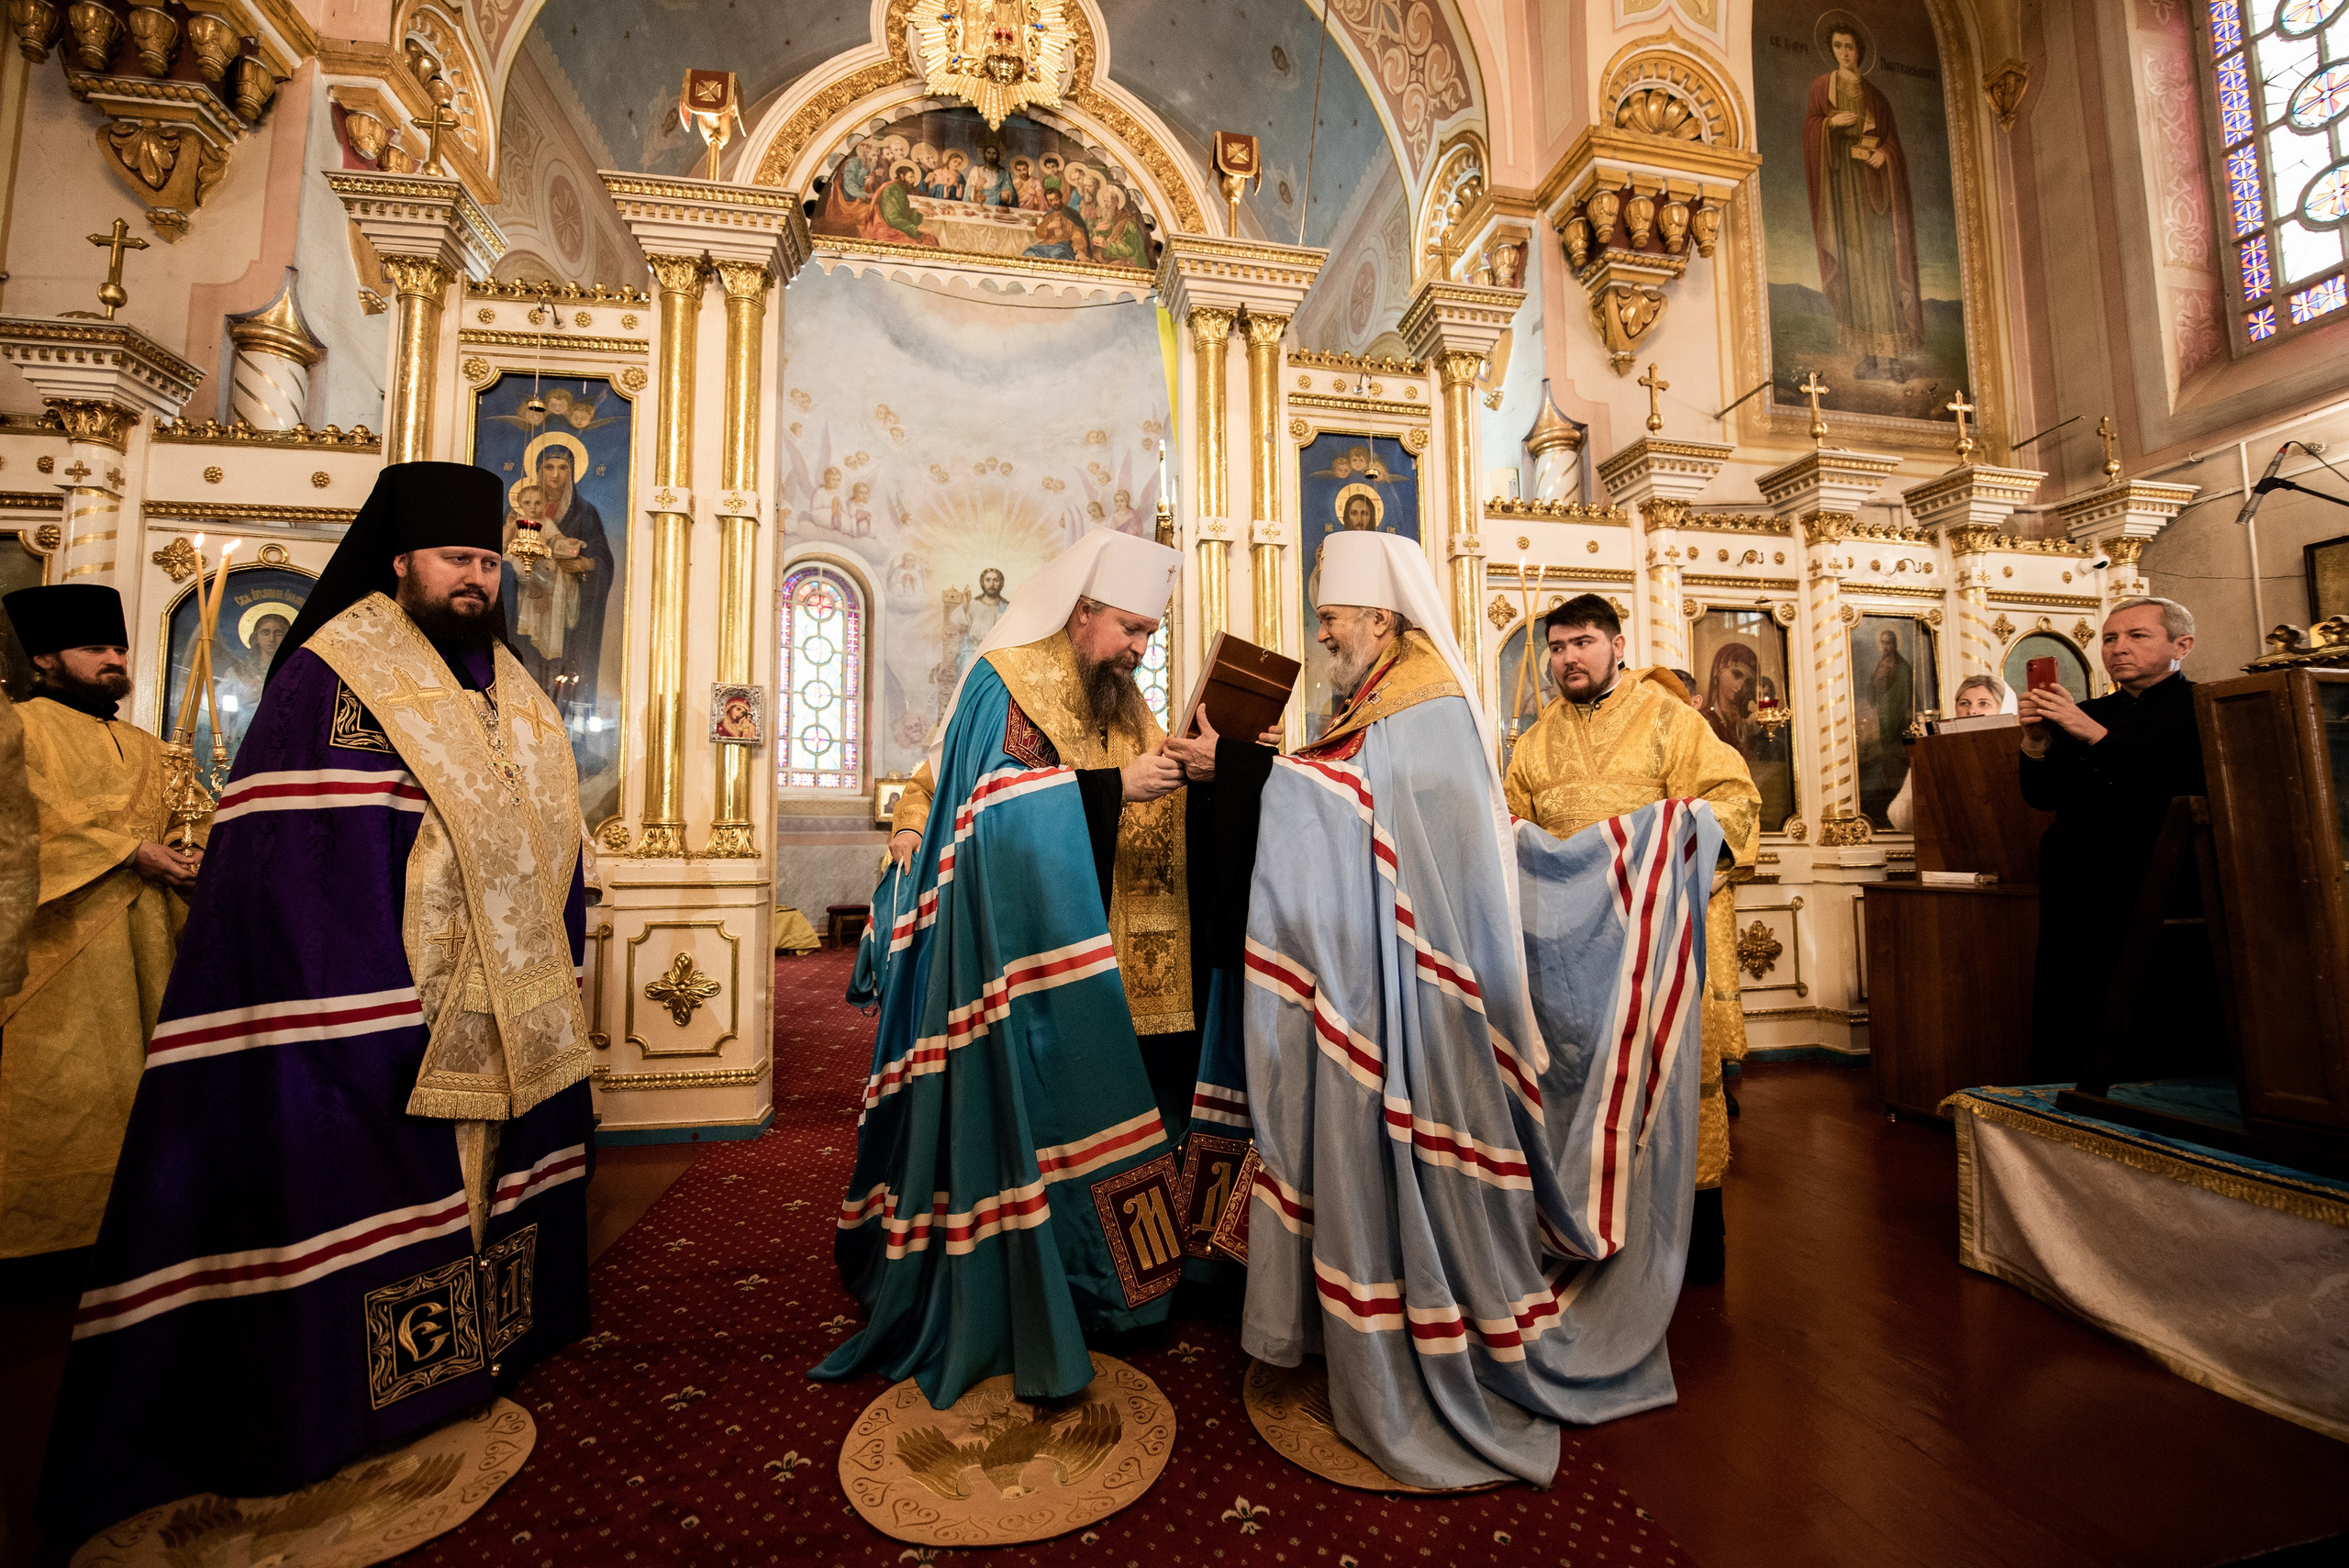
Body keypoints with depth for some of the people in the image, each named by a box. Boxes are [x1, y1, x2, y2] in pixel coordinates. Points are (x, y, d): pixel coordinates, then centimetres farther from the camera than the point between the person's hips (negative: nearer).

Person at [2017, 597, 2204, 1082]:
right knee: (2060, 1047, 7)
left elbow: (2188, 793, -15)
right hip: (2075, 899, 4)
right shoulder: (2085, 714, 14)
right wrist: (2036, 742, -8)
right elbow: (2044, 797, 9)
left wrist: (2096, 735, -19)